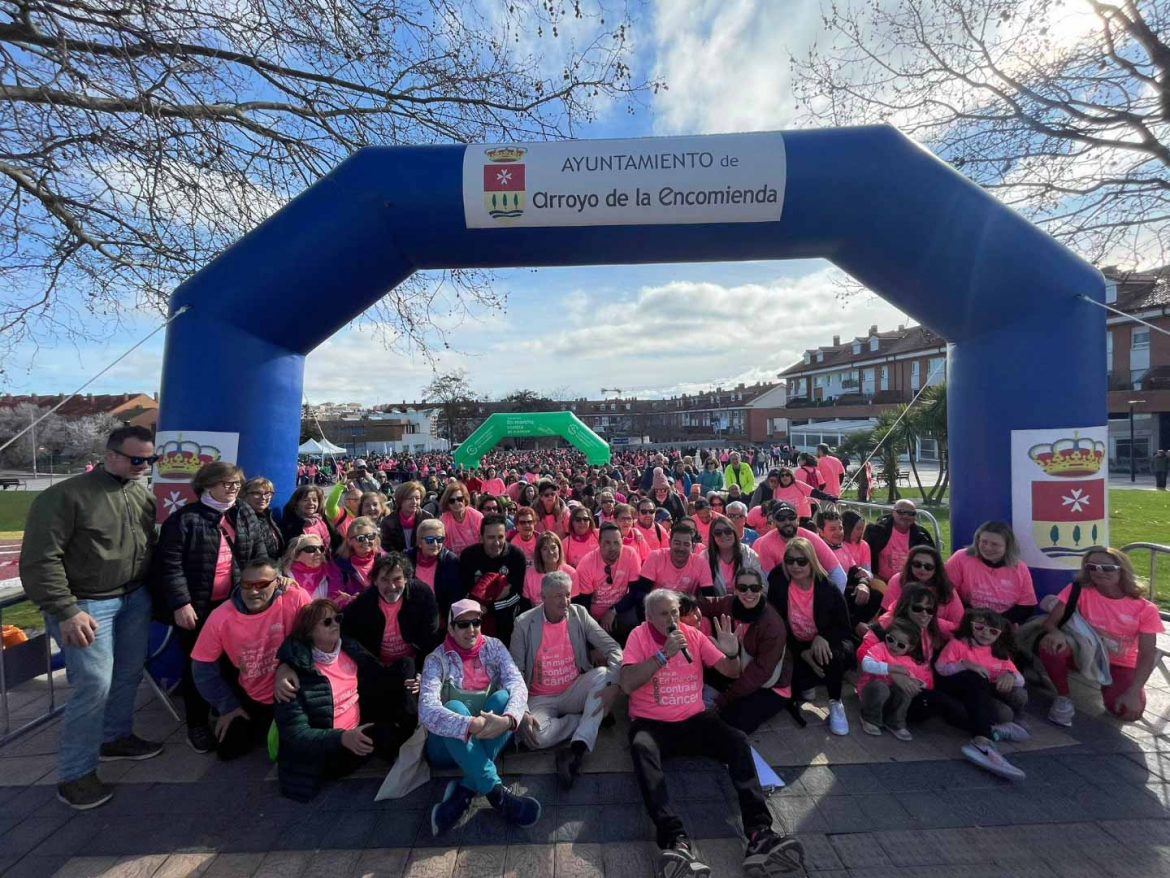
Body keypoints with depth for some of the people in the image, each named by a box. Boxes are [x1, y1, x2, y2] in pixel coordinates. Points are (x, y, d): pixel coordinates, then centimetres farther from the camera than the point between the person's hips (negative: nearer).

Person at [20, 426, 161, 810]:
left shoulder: (143, 496, 4)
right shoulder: (66, 496, -16)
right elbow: (39, 560, -16)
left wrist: (147, 591, 10)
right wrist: (66, 612, -18)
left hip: (135, 599, 6)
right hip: (88, 605, -6)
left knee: (129, 675, 16)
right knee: (95, 685, -4)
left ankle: (116, 737, 38)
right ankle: (75, 774, 15)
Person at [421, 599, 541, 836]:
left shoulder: (494, 648, -3)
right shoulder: (437, 659, -10)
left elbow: (518, 685, -17)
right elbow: (427, 711, -26)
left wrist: (508, 720, -39)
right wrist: (472, 725, -42)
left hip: (488, 741, 2)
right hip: (449, 743, -2)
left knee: (502, 697, -27)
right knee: (454, 707, -33)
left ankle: (464, 792, -28)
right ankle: (498, 794, -34)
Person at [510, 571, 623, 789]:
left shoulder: (579, 614, -5)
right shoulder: (524, 623, -9)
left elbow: (613, 648, -8)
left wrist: (612, 684, -26)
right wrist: (522, 712, -21)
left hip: (574, 692, 2)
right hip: (541, 699, -1)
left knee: (603, 674, -27)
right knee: (535, 735, -32)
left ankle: (577, 750, -25)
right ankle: (592, 718, -8)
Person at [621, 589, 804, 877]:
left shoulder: (693, 634, 3)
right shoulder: (640, 636, -7)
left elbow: (731, 673, 5)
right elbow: (627, 684, -20)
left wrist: (732, 654, -19)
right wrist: (664, 654, -26)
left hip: (693, 719, 4)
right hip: (651, 723, -3)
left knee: (737, 740, -20)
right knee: (641, 749, -34)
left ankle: (759, 835, -25)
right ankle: (677, 841, -41)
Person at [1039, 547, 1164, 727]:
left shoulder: (1145, 609, -12)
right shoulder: (1079, 590, -15)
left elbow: (1147, 654, -13)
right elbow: (1050, 621, -17)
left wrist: (1133, 693, -24)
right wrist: (1055, 633, -43)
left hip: (1121, 664, 1)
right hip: (1084, 653, -1)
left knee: (1129, 711, -25)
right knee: (1050, 645, -34)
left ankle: (1107, 685, 15)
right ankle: (1063, 698, -9)